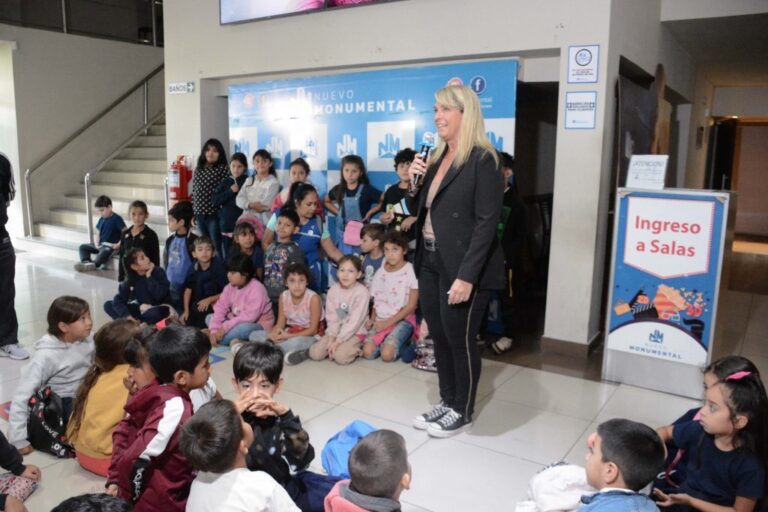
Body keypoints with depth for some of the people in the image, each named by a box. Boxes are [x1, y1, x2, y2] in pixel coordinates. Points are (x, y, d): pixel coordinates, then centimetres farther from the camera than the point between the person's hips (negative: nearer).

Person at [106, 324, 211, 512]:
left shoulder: (158, 391, -3)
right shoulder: (176, 408, -27)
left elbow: (124, 431, 6)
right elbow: (135, 460, -28)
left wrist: (115, 480, 9)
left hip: (153, 495, 8)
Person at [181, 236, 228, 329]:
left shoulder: (218, 267, -16)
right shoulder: (193, 268, -2)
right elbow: (188, 289, 7)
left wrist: (209, 300, -18)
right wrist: (186, 310, 2)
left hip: (214, 307, -5)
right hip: (197, 307, 5)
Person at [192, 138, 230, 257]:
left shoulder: (223, 169, -5)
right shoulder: (198, 169, 12)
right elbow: (194, 191, 14)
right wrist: (193, 211, 11)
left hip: (215, 213, -5)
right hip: (200, 213, 6)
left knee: (216, 246, -1)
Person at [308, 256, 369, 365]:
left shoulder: (362, 292, -15)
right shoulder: (333, 290, 1)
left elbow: (355, 321, -17)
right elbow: (331, 317, 0)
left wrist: (338, 340, -19)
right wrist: (331, 337, -13)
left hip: (355, 332, -4)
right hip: (336, 331, 5)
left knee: (341, 356, -29)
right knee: (315, 353, -14)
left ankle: (355, 350, 0)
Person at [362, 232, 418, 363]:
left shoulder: (410, 271, -8)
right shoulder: (380, 272, 8)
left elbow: (411, 306, -10)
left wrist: (388, 323, -13)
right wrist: (372, 319, -6)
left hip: (402, 320, -4)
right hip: (381, 320, 4)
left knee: (387, 355, -25)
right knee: (368, 352, -19)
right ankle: (385, 341, 10)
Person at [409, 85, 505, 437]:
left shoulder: (483, 161, -12)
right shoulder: (437, 158, 12)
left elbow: (487, 223, -18)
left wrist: (467, 276, -23)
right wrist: (414, 181, -2)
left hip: (461, 268, -7)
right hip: (431, 263, 8)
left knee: (461, 340, 5)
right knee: (439, 337, 16)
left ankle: (462, 412, 24)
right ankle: (447, 401, 33)